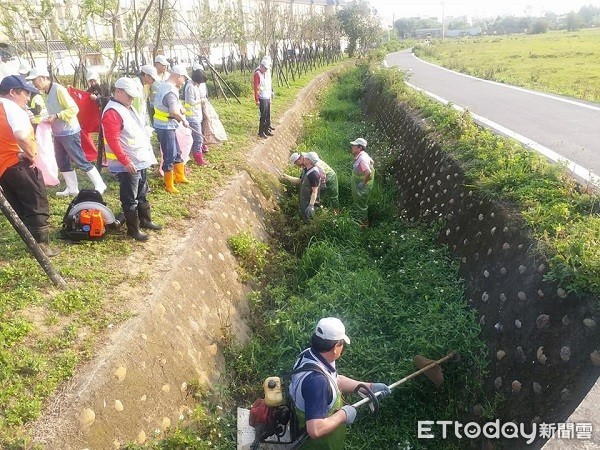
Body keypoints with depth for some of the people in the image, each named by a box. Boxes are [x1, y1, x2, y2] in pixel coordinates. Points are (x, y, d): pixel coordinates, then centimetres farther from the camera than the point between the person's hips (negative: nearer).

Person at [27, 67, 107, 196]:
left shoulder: (58, 90, -17)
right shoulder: (44, 93, 9)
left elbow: (74, 109, -21)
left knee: (80, 161, -4)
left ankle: (99, 185, 5)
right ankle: (72, 189, 21)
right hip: (57, 134, 9)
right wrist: (48, 119, 3)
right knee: (62, 163, 12)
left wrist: (56, 116, -25)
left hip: (69, 133, -9)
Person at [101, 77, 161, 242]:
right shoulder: (112, 112, -18)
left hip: (140, 160, 10)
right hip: (127, 164, -10)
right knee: (130, 199, 1)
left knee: (142, 194, 21)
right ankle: (133, 229, 11)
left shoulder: (127, 107, 14)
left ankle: (145, 220, 35)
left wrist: (146, 151, 21)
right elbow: (113, 141, -24)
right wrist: (126, 161, -26)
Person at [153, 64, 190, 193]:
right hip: (166, 126, -10)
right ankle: (169, 185, 10)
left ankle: (179, 176, 36)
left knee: (177, 152, 21)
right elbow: (174, 112, -33)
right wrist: (184, 120, -17)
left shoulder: (163, 85, 9)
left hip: (163, 124, 10)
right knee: (169, 156, 0)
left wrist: (180, 108, 3)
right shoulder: (171, 90, -22)